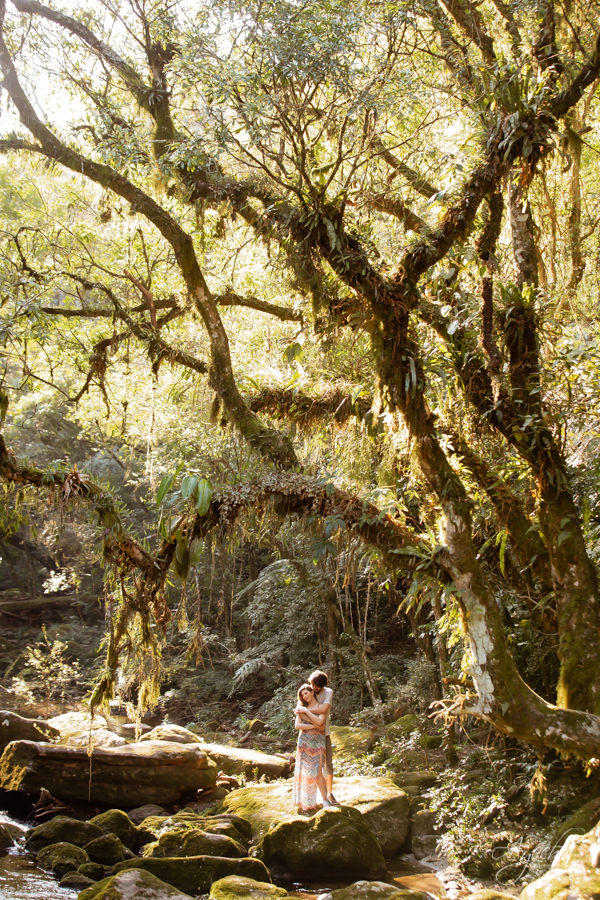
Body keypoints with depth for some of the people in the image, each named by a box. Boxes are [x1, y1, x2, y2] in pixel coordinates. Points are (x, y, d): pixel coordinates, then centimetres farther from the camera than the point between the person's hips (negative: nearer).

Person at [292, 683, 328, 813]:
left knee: (317, 771, -10)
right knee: (304, 770, 1)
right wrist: (314, 726, -11)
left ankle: (325, 799, 1)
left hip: (318, 741, -2)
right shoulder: (302, 708, 8)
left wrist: (306, 711, -11)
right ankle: (305, 802, 9)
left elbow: (319, 721, -16)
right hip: (304, 741, 2)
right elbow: (297, 726, -3)